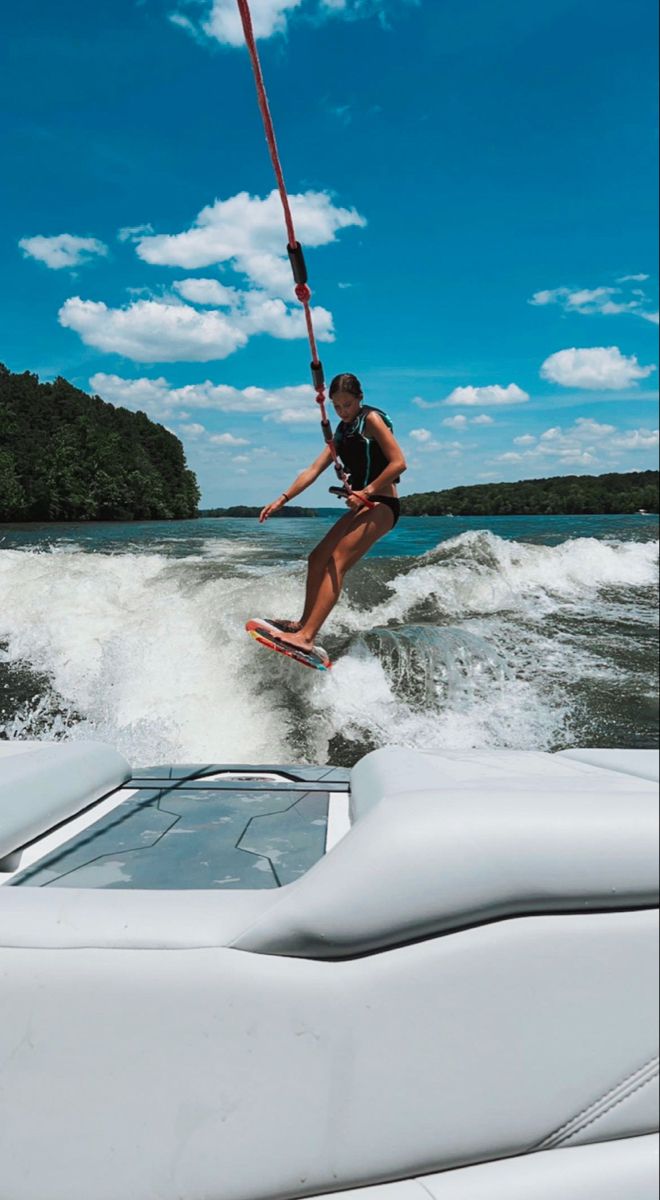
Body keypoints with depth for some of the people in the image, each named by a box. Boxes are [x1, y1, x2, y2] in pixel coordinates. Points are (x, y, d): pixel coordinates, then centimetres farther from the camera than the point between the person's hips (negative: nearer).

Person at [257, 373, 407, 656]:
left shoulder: (371, 419, -5)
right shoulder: (342, 431, 19)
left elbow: (399, 462, -15)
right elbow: (314, 470, 16)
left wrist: (367, 491, -17)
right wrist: (282, 499, 9)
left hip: (381, 505, -9)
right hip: (363, 506, 9)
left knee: (336, 565, -20)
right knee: (317, 558, 9)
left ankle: (306, 636, -27)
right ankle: (305, 624, 16)